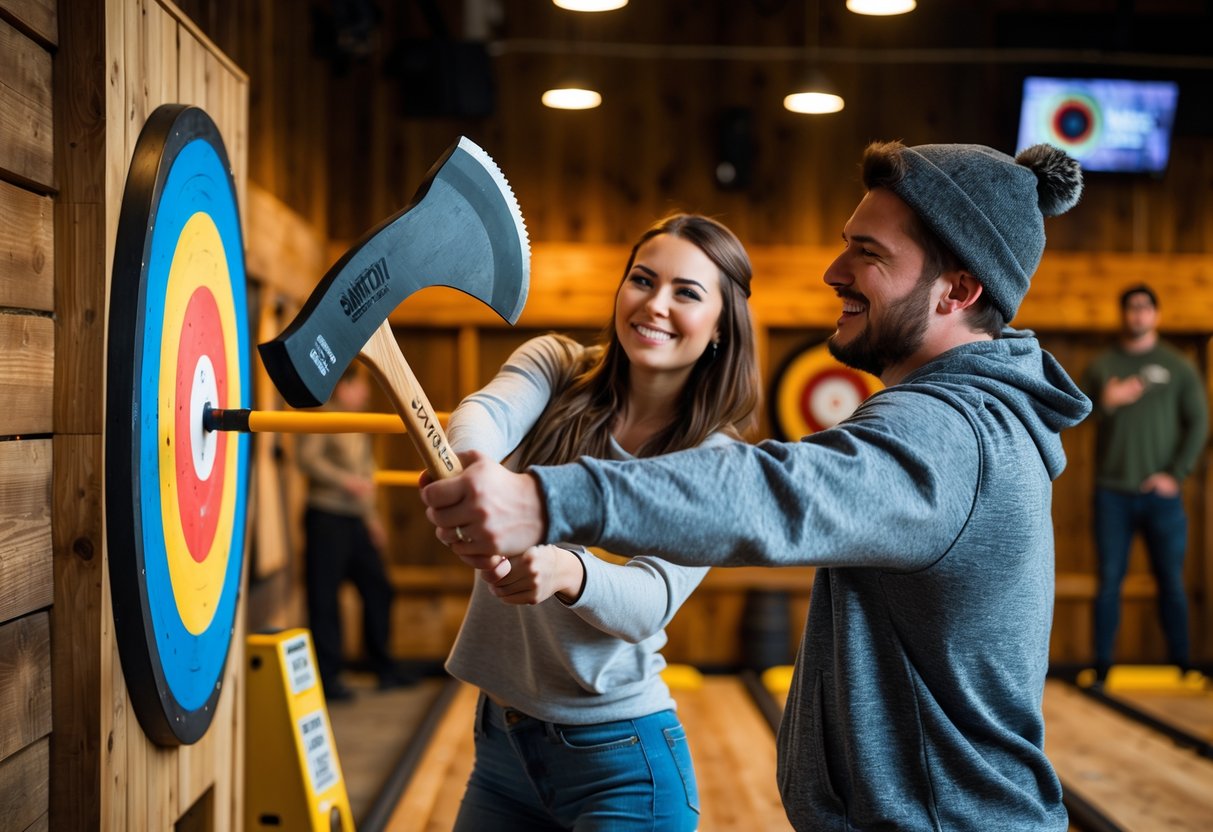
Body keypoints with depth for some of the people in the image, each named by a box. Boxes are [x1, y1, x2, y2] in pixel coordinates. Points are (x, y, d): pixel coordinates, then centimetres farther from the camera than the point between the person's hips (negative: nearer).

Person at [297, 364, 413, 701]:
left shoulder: (358, 428, 20)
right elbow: (306, 456, -17)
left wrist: (371, 516, 22)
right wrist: (345, 480, -22)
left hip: (356, 520, 8)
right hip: (326, 517, -8)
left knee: (377, 588, 10)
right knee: (325, 596, -5)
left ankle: (384, 665, 22)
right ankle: (328, 674, 1)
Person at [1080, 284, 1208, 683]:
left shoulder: (1177, 366, 6)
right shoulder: (1101, 365, 9)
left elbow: (1198, 422, 4)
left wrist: (1176, 474, -6)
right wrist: (1105, 402, -14)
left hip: (1160, 492, 0)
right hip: (1112, 492, 0)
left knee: (1171, 582, 2)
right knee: (1109, 580, 0)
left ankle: (1180, 666, 11)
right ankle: (1101, 667, 5)